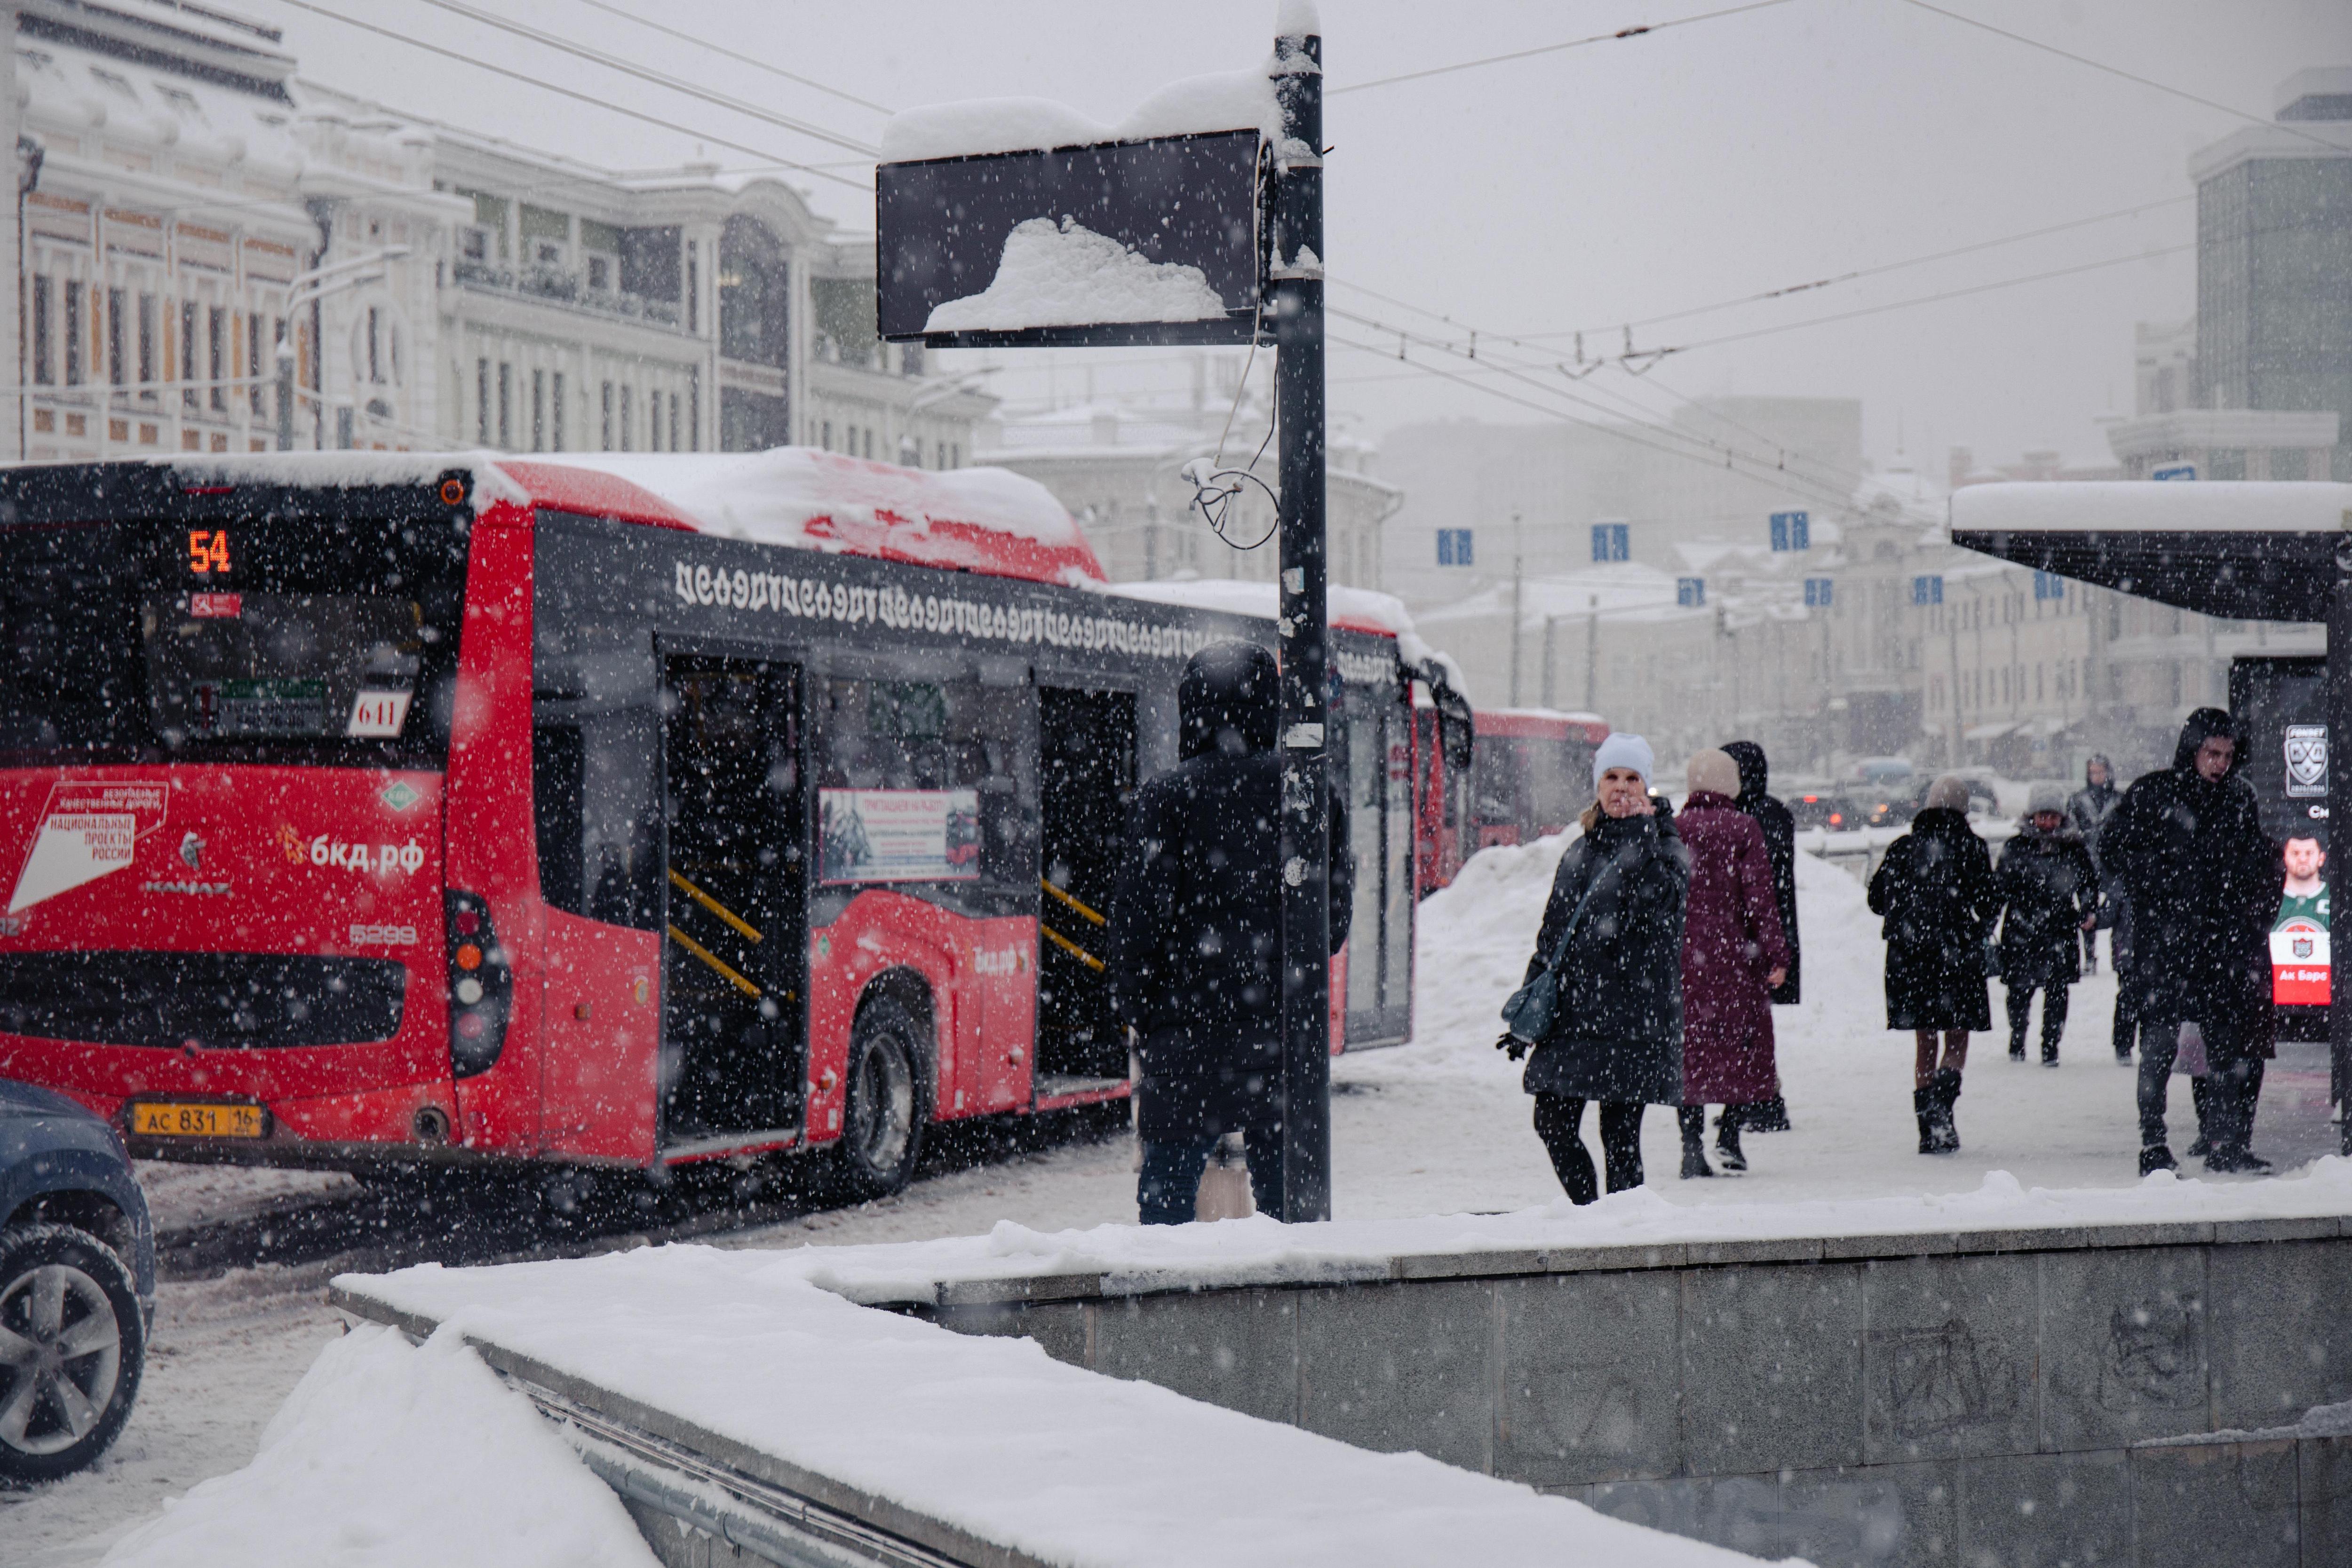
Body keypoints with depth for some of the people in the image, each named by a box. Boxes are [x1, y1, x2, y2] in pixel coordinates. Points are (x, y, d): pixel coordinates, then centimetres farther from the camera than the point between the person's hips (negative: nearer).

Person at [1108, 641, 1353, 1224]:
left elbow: (1140, 914, -6)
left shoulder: (1167, 796, -6)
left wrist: (1134, 1007, 5)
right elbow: (1336, 915, 9)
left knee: (1168, 1180, 2)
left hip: (1188, 1023, -3)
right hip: (1282, 1018, 3)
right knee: (1283, 1186, 9)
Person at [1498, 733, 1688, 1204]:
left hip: (1632, 1013, -6)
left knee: (1619, 1134, -5)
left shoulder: (1664, 847, 1)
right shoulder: (1579, 852, 17)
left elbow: (1657, 902, -20)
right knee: (1552, 1123, 2)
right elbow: (1552, 934, 20)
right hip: (1573, 1009, 6)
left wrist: (1640, 832, -15)